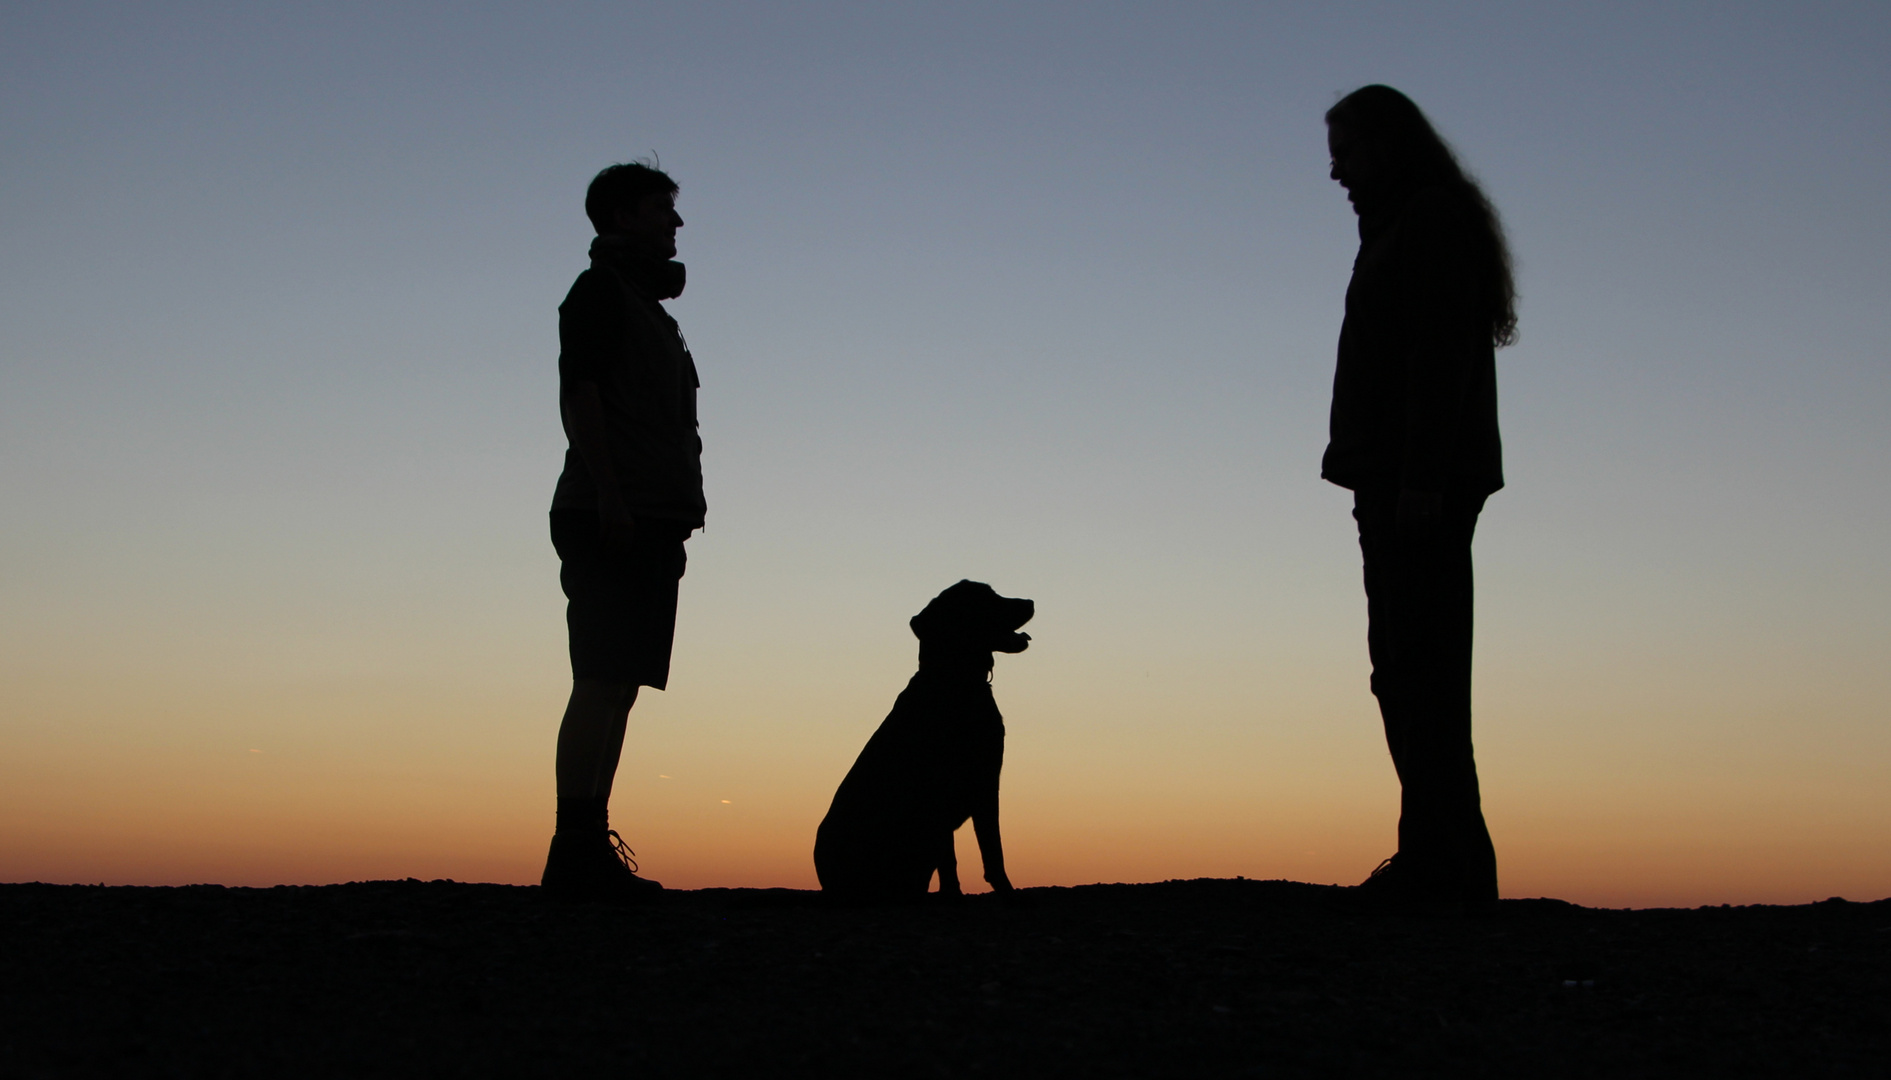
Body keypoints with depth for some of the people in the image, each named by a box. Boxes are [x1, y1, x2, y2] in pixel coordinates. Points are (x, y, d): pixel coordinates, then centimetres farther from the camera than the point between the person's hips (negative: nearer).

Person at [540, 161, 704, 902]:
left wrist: (673, 517, 19)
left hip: (650, 524, 9)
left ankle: (589, 853, 6)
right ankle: (576, 850, -16)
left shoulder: (647, 304, 27)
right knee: (600, 682, -14)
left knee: (618, 687, 5)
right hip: (612, 520, -9)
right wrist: (609, 497, -21)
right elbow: (577, 393, -12)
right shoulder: (599, 291, 0)